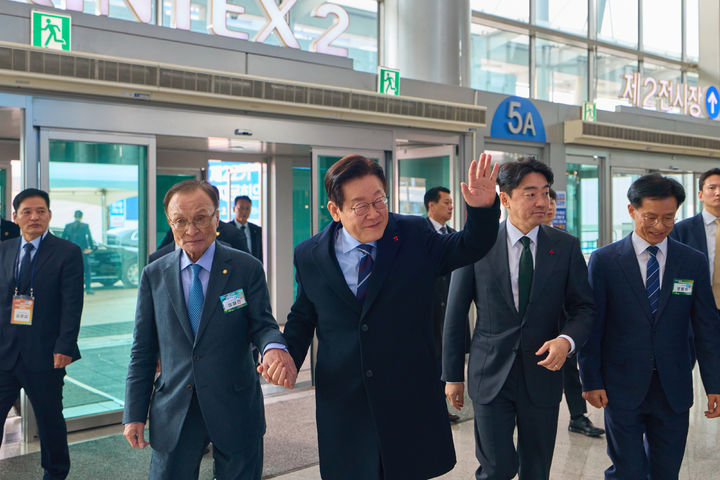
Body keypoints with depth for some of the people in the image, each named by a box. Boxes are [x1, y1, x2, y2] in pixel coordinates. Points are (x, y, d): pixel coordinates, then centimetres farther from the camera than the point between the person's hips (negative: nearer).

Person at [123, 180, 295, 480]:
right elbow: (143, 350, 5)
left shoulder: (247, 269, -4)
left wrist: (274, 347, -30)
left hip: (236, 410, -1)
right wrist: (135, 414, 2)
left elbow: (262, 323, -5)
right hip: (173, 414, 2)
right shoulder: (153, 275, 3)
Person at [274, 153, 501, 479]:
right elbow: (302, 318, 10)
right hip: (342, 402, 0)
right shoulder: (309, 256, -1)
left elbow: (469, 248, 4)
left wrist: (483, 208, -15)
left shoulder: (414, 236, -3)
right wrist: (288, 357, -7)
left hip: (412, 402, 0)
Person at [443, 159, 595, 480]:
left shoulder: (566, 247, 0)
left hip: (542, 373, 2)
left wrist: (566, 340, -18)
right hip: (491, 375, -2)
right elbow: (455, 314, 0)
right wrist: (453, 375, 1)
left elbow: (584, 307, 4)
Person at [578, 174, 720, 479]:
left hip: (673, 390, 3)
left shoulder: (693, 262, 3)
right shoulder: (604, 260, -4)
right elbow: (591, 325, -3)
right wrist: (591, 380, -6)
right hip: (622, 388, -2)